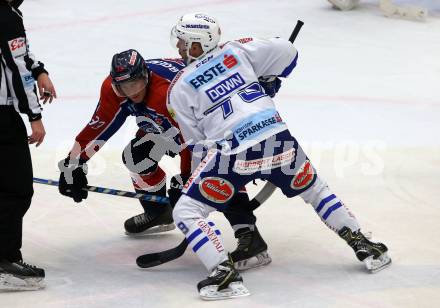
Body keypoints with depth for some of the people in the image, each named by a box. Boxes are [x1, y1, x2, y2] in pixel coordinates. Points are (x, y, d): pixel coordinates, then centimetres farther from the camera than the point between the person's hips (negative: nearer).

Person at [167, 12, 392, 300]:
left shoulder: (179, 89, 9)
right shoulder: (236, 50, 14)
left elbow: (196, 141, 11)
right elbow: (287, 53, 17)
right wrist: (270, 82, 35)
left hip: (233, 153, -4)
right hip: (278, 140, 4)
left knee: (186, 211, 6)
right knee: (315, 189, 29)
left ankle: (225, 274, -11)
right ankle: (364, 246, 28)